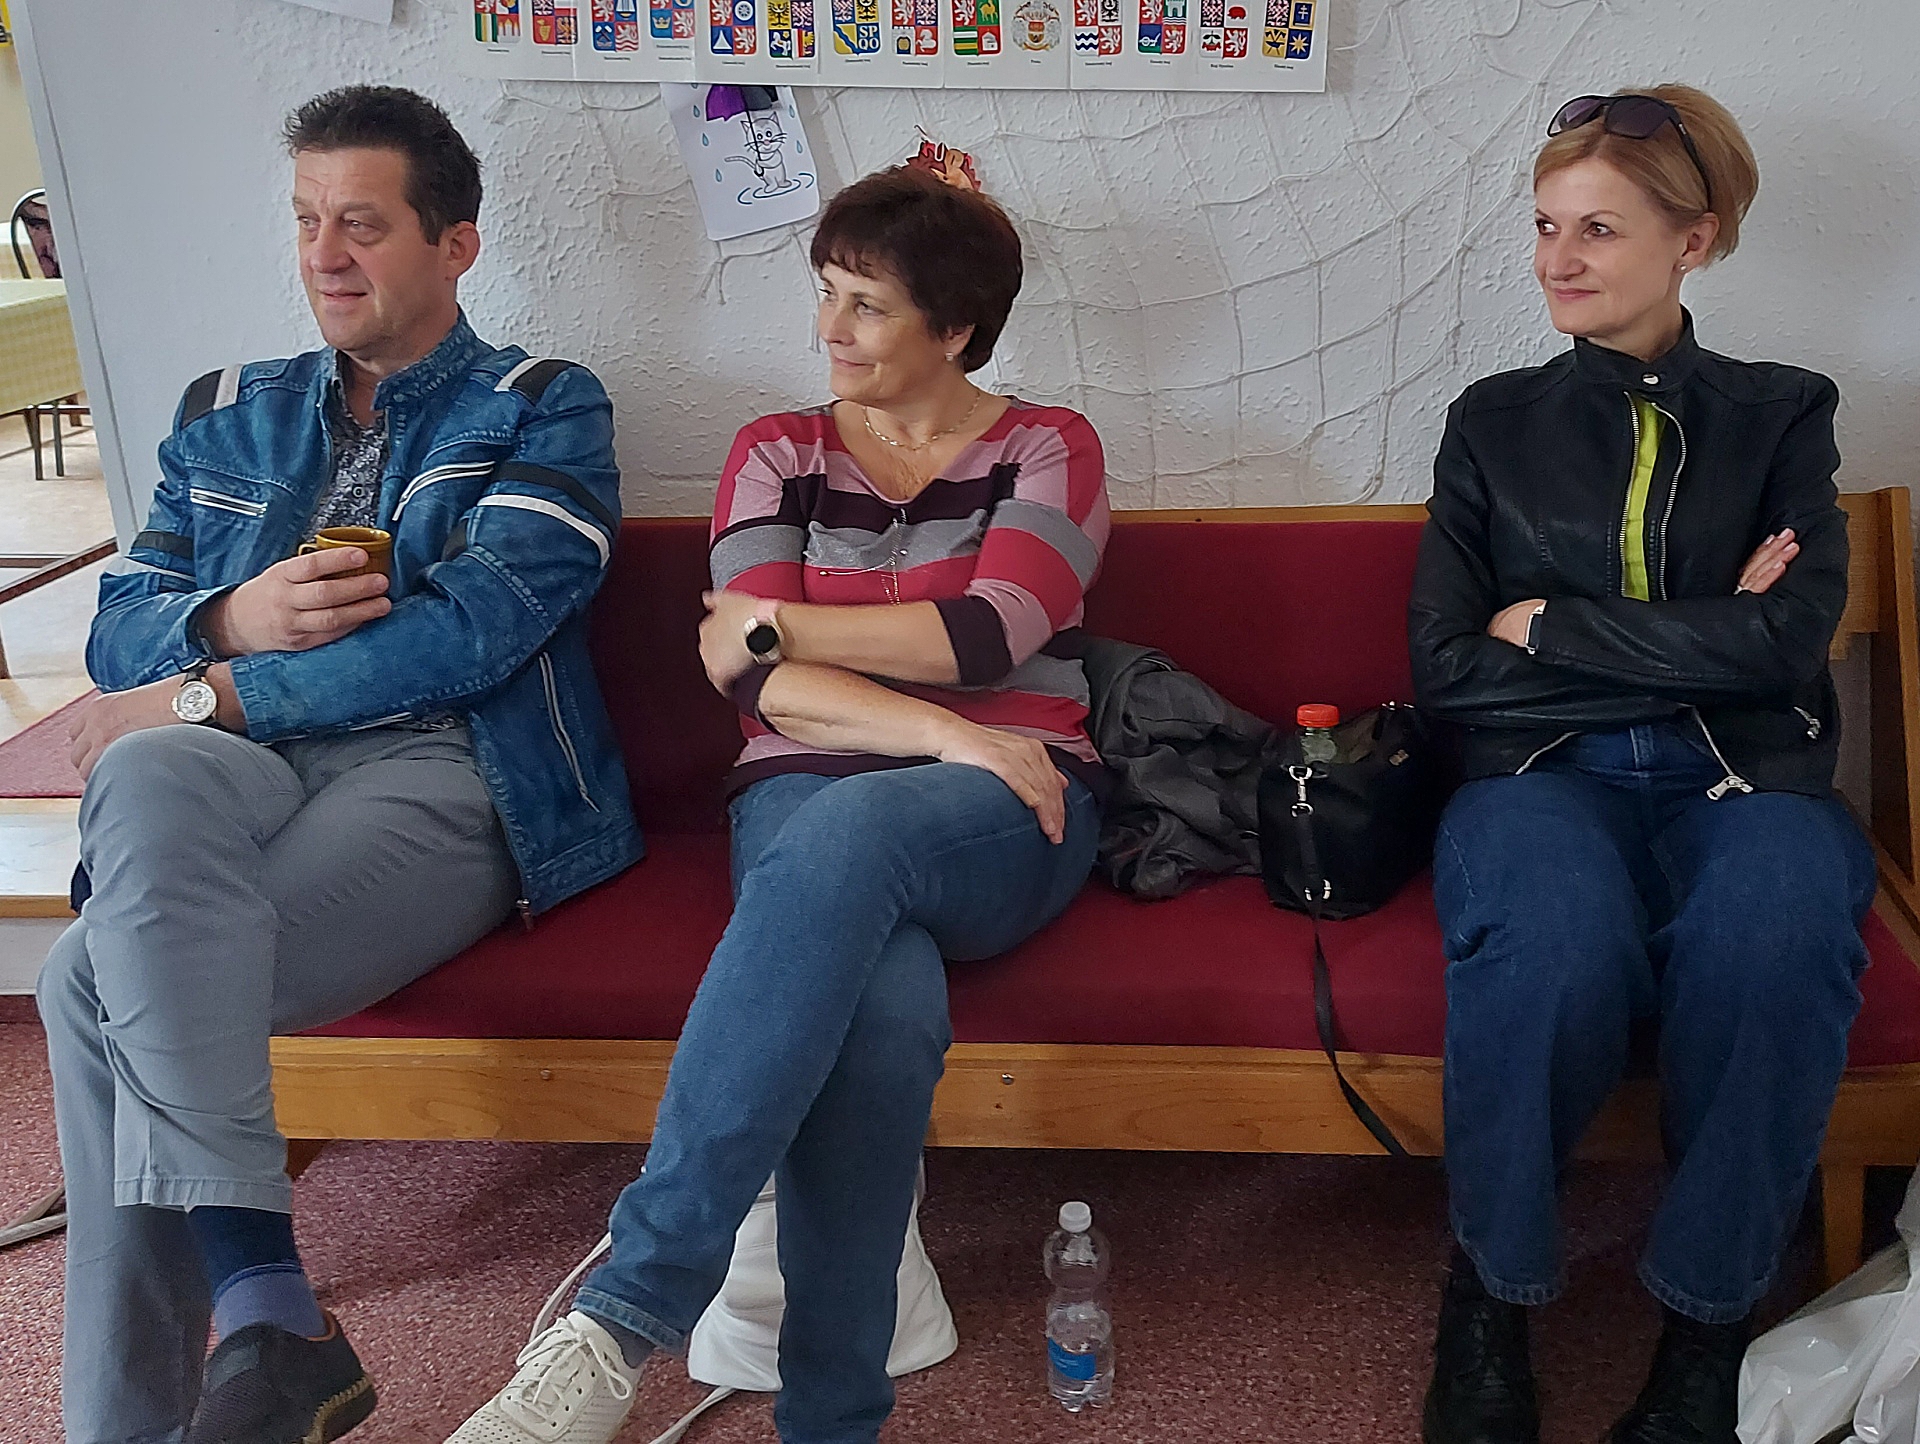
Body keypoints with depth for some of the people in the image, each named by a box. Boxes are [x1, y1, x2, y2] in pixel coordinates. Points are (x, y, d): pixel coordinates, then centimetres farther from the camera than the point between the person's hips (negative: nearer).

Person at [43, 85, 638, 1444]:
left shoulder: (543, 411, 9)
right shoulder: (230, 416, 25)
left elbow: (476, 629, -8)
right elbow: (120, 630, 17)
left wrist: (212, 694, -11)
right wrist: (232, 620, -7)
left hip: (447, 773, -4)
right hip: (241, 774, 4)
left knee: (99, 983, -27)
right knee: (148, 772, -33)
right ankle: (264, 1309, -36)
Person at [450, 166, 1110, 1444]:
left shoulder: (1049, 450, 11)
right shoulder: (779, 454, 15)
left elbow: (989, 634, -7)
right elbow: (755, 682, 0)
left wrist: (779, 627, -1)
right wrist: (942, 733, -15)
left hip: (1006, 817, -1)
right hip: (808, 801, 1)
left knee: (841, 833, -39)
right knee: (883, 1014, -37)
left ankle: (627, 1312, -40)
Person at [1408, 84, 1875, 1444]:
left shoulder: (1781, 415, 15)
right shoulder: (1496, 423, 16)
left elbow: (1790, 638, -4)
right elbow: (1448, 668, 3)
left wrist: (1547, 623, -3)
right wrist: (1698, 643, -2)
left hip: (1744, 779, 0)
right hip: (1548, 776, 0)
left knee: (1779, 934, -37)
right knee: (1556, 937, -37)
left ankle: (1708, 1321, -17)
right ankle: (1493, 1291, -13)